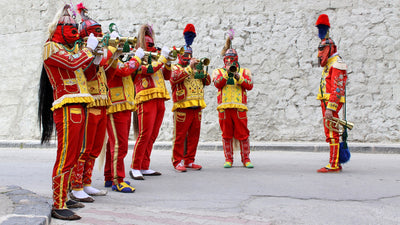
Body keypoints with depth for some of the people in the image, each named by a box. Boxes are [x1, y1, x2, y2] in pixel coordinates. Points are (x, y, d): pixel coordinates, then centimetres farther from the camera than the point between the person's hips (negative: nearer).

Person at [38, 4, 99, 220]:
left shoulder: (68, 50, 25)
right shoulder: (51, 47, -4)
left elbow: (80, 70, 26)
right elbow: (72, 63, -19)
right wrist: (89, 48, -6)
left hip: (77, 108, 10)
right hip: (67, 109, -10)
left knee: (72, 156, 12)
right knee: (65, 157, -12)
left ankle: (63, 198, 20)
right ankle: (58, 206, -11)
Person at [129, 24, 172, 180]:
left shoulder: (154, 58, 25)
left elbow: (167, 76, 21)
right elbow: (148, 70, -16)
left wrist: (168, 62, 6)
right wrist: (162, 58, -10)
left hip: (159, 99, 8)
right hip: (147, 99, -8)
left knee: (152, 136, 7)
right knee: (144, 134, -13)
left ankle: (144, 167, 12)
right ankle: (135, 168, -6)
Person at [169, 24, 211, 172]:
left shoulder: (196, 68, 23)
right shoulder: (176, 68, 4)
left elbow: (207, 81, 17)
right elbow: (176, 77, -19)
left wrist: (202, 70, 0)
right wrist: (189, 67, -19)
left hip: (196, 107, 6)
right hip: (182, 107, -6)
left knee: (194, 136, 8)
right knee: (180, 136, -5)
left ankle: (189, 160, 16)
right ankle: (178, 161, 1)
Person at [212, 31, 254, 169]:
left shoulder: (244, 71, 16)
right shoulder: (218, 72, 15)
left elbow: (249, 86, 0)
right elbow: (217, 84, -5)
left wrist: (238, 77, -13)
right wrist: (227, 73, -14)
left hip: (239, 106, 0)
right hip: (224, 107, 0)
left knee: (243, 134, -2)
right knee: (226, 134, 3)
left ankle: (246, 159, 8)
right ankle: (228, 159, 12)